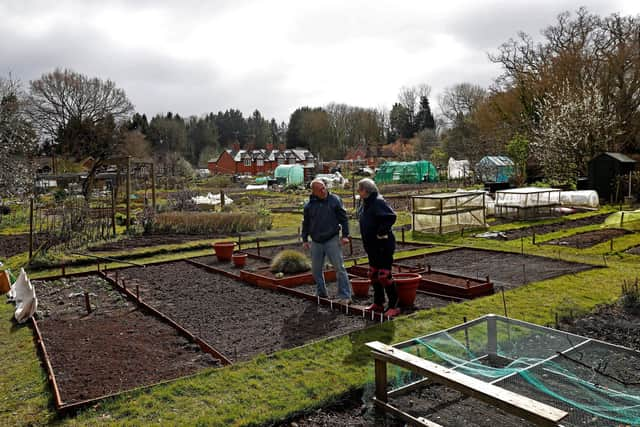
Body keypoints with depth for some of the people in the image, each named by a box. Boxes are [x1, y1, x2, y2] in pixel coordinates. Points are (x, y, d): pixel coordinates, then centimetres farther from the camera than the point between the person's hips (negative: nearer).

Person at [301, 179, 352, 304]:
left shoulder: (334, 200, -3)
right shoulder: (309, 205, 3)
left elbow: (344, 218, 0)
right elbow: (305, 224, 14)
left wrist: (345, 235, -6)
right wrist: (305, 239, 12)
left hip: (332, 240, -3)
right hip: (316, 242, 4)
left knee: (339, 268, -6)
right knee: (316, 270, 12)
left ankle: (345, 296, -1)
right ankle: (321, 293, 29)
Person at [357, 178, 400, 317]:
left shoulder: (378, 202, -18)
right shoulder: (365, 203, 11)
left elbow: (391, 217, -29)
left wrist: (382, 232, -25)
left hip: (383, 246, -10)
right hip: (372, 246, 10)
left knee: (384, 276, -7)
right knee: (373, 275, 16)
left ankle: (393, 306, 3)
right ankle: (378, 303, 29)